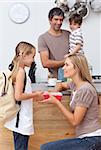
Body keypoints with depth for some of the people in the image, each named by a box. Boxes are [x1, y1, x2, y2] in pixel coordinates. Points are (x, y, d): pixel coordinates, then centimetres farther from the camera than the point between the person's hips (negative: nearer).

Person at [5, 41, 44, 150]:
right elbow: (18, 96, -21)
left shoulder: (16, 70, 10)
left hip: (19, 119, 9)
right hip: (21, 119, -9)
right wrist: (35, 94, -10)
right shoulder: (21, 71, -17)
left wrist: (32, 96, 10)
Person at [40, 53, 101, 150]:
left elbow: (74, 121, -18)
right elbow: (61, 85, 30)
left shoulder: (85, 90, -19)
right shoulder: (75, 84, 8)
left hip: (91, 140, -9)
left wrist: (56, 102, -15)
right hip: (85, 138, 9)